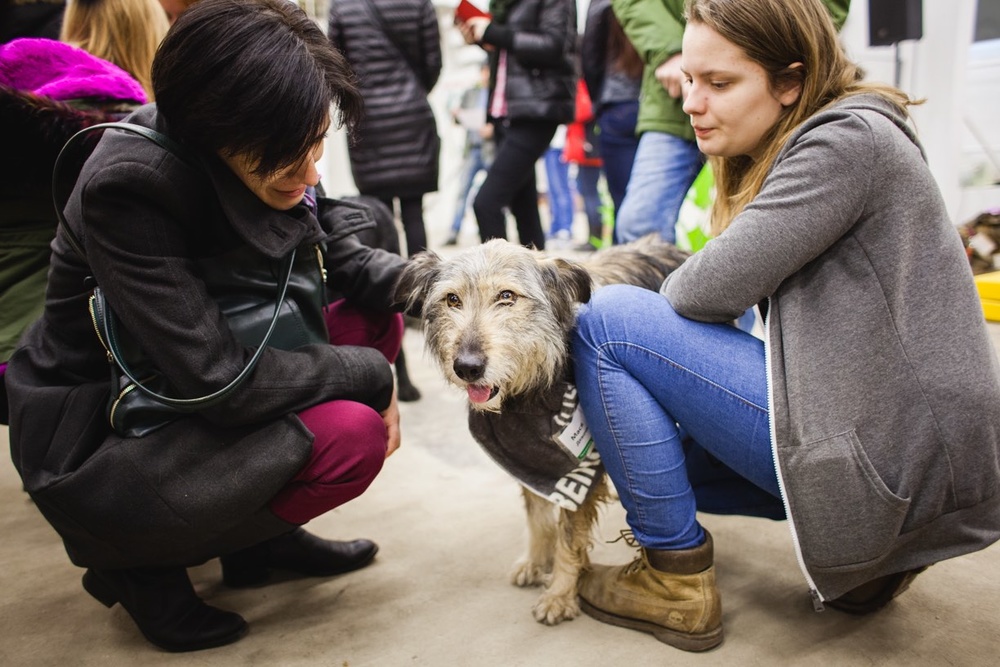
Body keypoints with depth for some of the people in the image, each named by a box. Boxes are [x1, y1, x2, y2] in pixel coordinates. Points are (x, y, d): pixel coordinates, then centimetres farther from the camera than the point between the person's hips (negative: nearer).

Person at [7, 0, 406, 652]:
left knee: (375, 321, 0)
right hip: (95, 445, -8)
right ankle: (139, 564, -1)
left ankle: (261, 532, 9)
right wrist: (372, 375, -21)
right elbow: (220, 378, -32)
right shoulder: (127, 187, -30)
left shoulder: (263, 163, -9)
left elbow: (344, 259, 3)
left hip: (193, 404, 8)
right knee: (352, 438, -25)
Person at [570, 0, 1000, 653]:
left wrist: (653, 298, 1)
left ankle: (678, 581, -2)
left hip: (890, 461, -10)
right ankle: (864, 558, 18)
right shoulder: (794, 149, 15)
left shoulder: (851, 139, -14)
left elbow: (710, 290, -20)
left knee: (605, 322, -12)